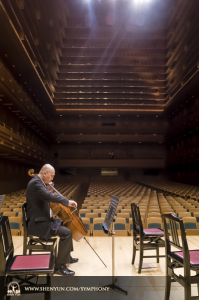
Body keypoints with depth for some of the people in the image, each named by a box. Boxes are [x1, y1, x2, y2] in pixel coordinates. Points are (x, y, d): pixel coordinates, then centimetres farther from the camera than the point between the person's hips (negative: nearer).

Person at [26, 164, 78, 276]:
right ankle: (59, 265, -7)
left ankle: (67, 256, 32)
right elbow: (50, 196, -34)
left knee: (66, 225, 21)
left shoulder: (39, 182, 13)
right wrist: (67, 201, -27)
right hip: (38, 223, -11)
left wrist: (48, 189, 8)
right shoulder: (35, 183, -20)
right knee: (66, 232, -21)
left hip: (42, 220, 11)